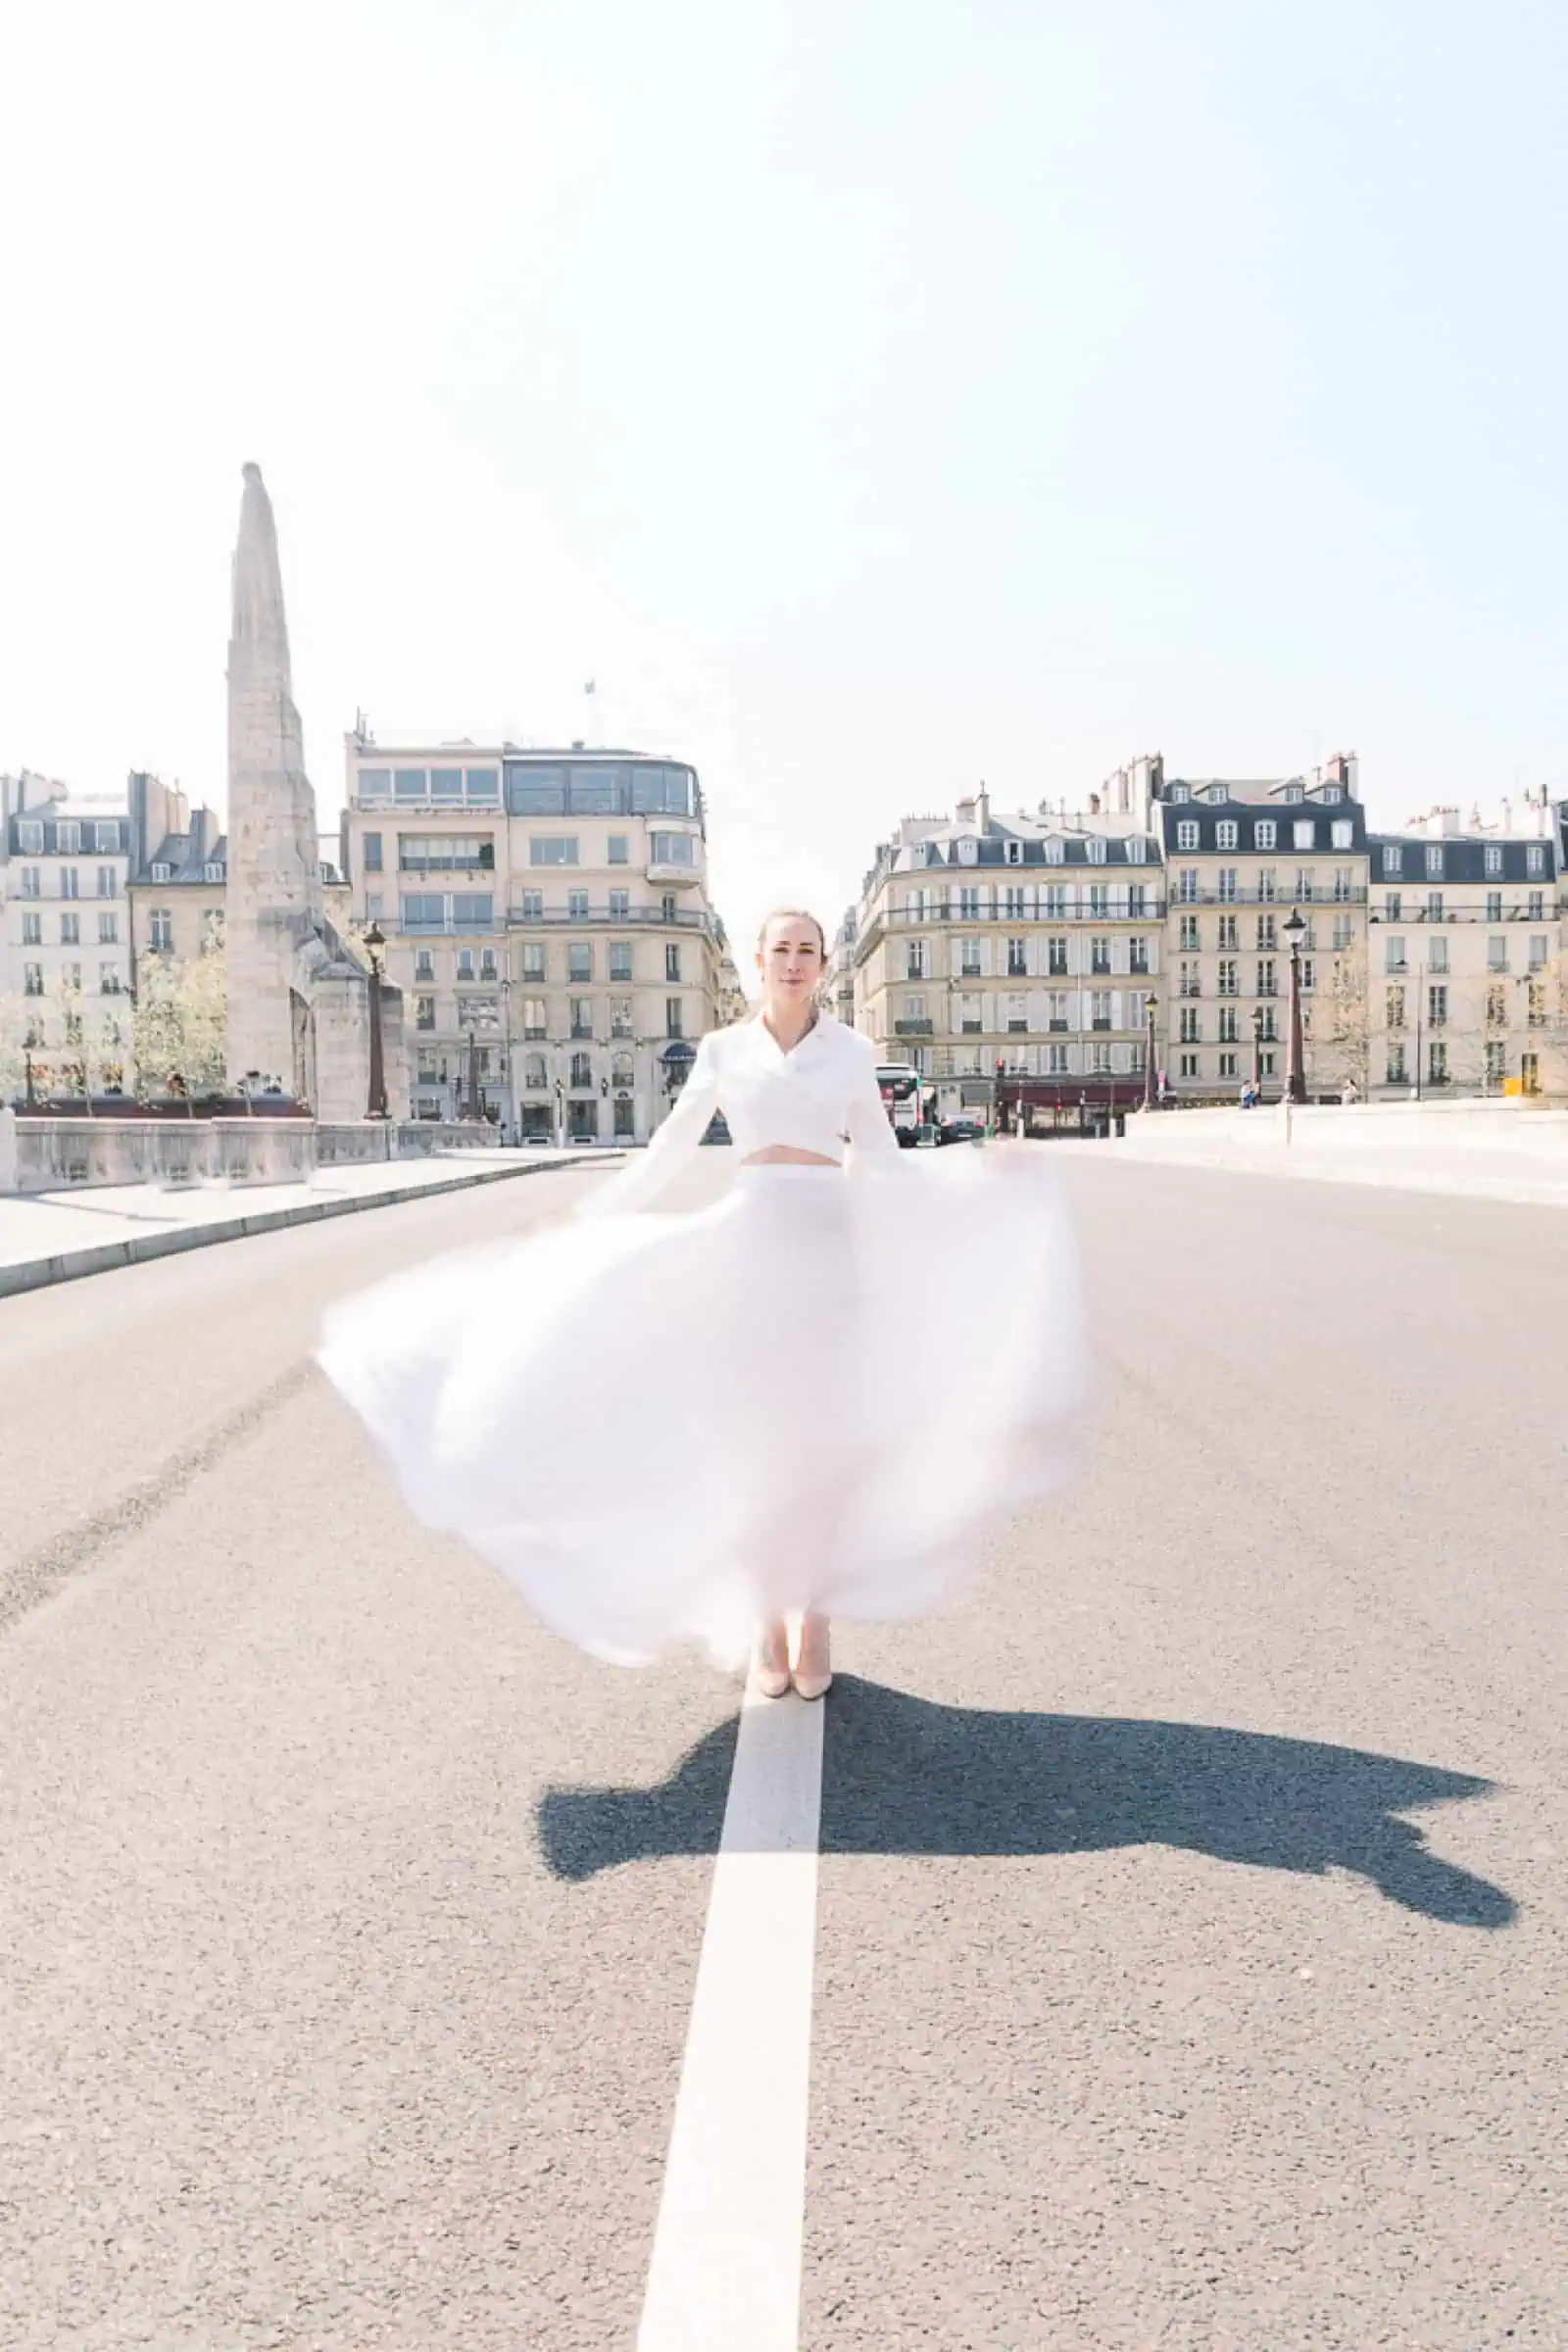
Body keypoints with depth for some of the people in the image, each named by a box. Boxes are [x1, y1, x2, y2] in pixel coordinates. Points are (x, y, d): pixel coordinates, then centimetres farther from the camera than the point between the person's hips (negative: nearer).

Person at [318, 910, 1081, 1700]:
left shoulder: (850, 1050, 10)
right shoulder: (722, 1049, 10)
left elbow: (881, 1158, 14)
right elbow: (670, 1153, 12)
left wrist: (977, 1177, 4)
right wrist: (583, 1220, 10)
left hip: (831, 1240, 0)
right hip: (750, 1239, 0)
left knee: (824, 1436, -2)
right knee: (754, 1436, -1)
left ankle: (817, 1624, 13)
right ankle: (767, 1629, 13)